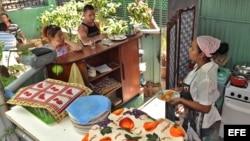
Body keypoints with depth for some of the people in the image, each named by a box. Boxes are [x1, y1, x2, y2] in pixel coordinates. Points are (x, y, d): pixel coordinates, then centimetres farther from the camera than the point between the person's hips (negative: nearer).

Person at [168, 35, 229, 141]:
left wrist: (181, 100, -25)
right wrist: (182, 89, -1)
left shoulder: (206, 77, -36)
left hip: (198, 121, -8)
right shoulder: (202, 65, -9)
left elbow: (205, 108, -28)